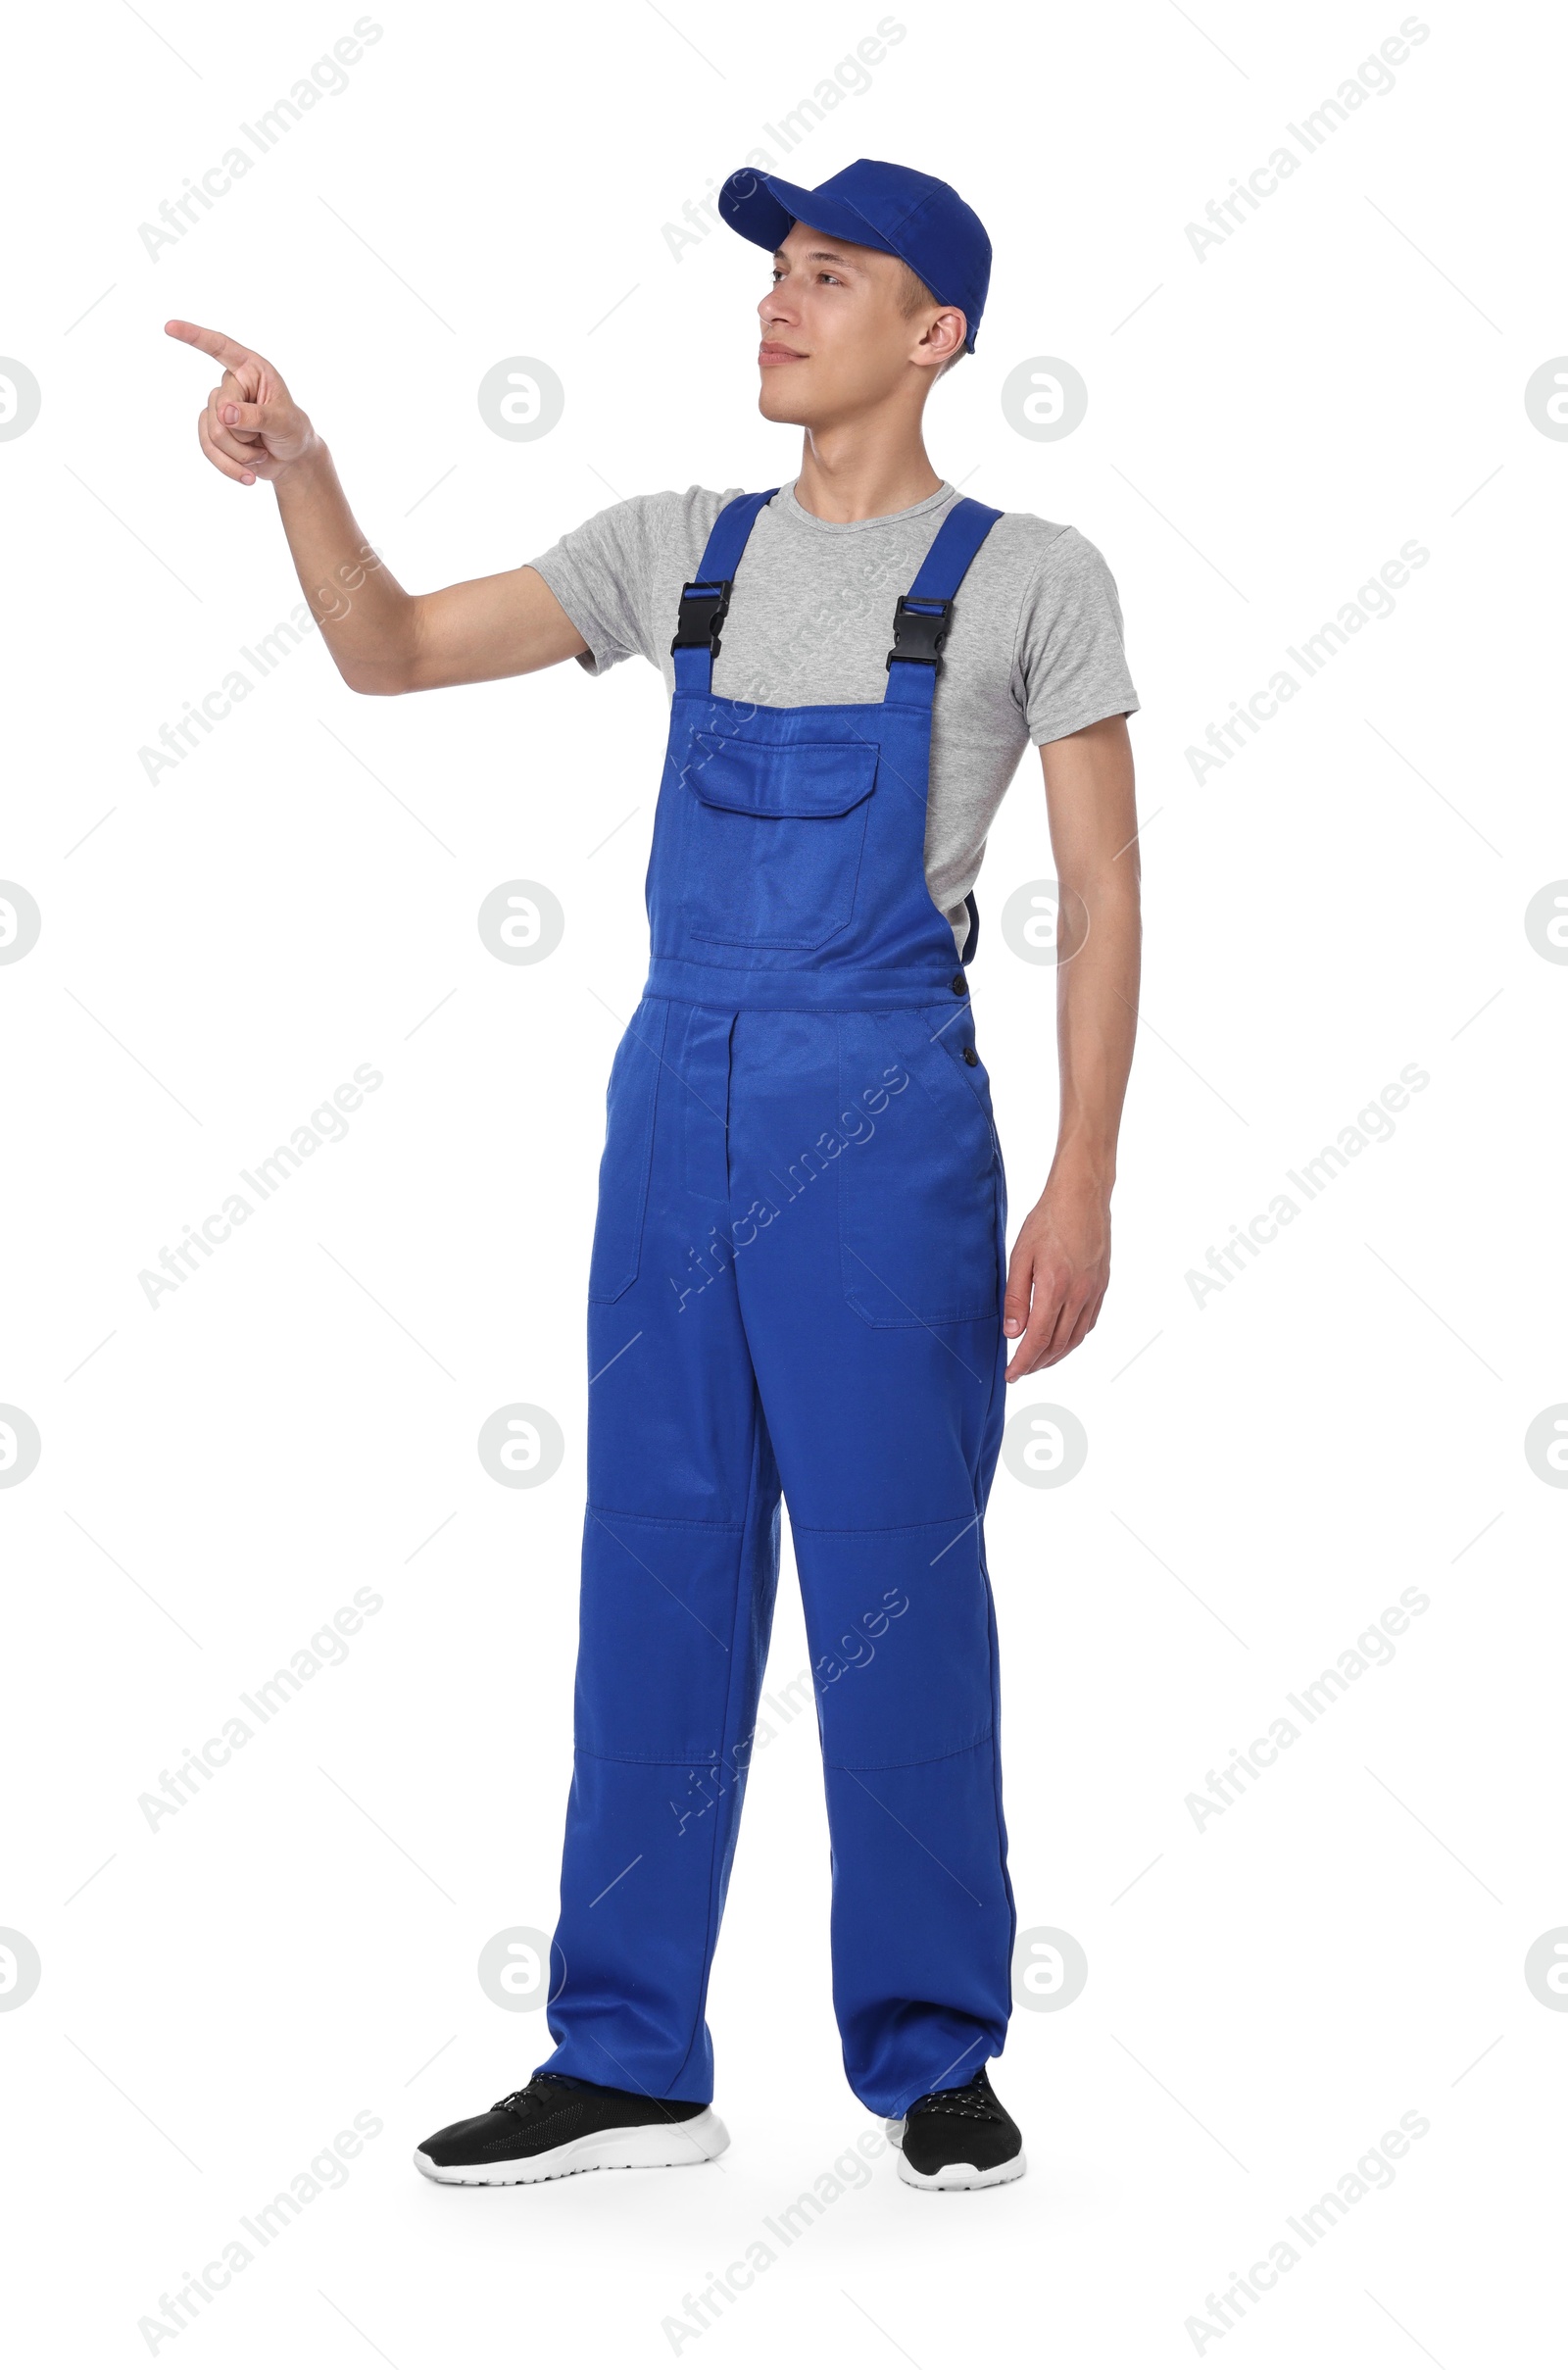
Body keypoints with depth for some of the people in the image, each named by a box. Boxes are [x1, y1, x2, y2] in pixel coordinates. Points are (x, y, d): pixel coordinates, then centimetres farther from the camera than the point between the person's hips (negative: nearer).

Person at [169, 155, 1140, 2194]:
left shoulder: (1028, 577, 0)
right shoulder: (683, 551, 12)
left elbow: (1103, 895, -2)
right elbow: (393, 654, 10)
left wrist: (1081, 1184, -9)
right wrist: (298, 470, -8)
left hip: (885, 1109, -5)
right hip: (674, 1101, 5)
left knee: (895, 1584, 0)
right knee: (656, 1570, 7)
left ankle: (935, 2058, 15)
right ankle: (628, 2060, 16)